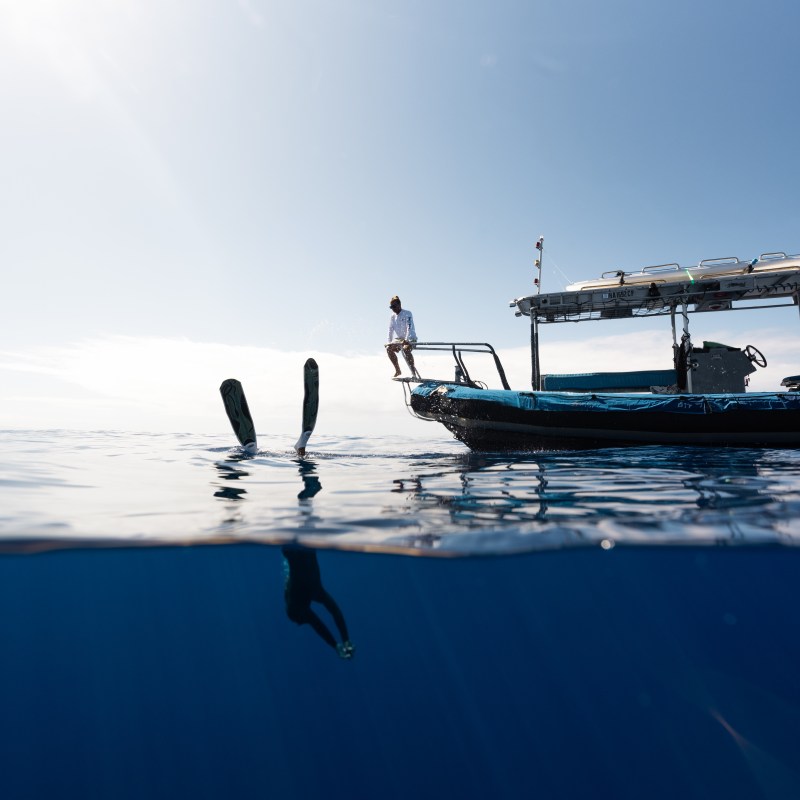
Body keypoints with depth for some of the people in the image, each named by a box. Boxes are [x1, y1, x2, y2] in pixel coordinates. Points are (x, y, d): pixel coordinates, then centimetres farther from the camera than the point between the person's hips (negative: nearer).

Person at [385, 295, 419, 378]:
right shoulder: (392, 316, 5)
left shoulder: (407, 314, -13)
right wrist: (390, 342, -6)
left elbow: (409, 327, -24)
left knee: (406, 349, -35)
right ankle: (397, 371, -5)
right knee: (389, 349, -17)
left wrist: (406, 339, -36)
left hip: (410, 338, -6)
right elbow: (391, 329, 5)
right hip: (398, 338, 6)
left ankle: (413, 372, -29)